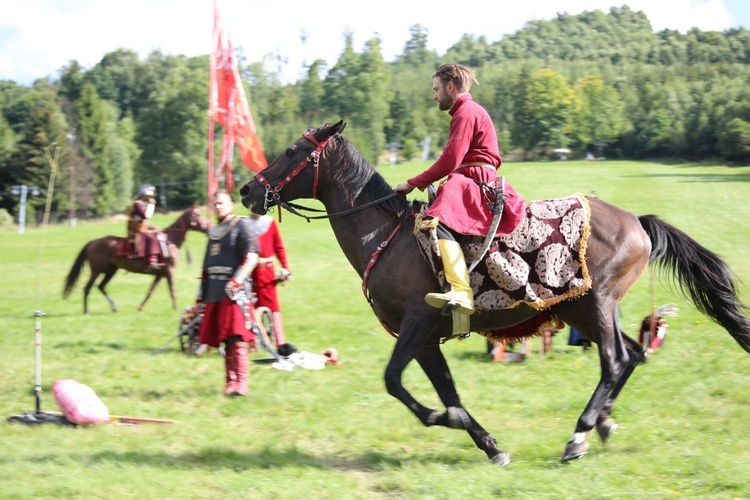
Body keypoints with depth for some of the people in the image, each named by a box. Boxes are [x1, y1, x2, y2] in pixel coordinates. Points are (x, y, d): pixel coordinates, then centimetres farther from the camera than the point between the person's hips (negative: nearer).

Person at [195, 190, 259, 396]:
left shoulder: (241, 226, 0)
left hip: (233, 290, -7)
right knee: (224, 340, 6)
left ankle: (241, 383, -16)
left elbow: (251, 257, -9)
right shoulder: (213, 232, 22)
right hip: (214, 292, 7)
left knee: (236, 338, -14)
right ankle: (230, 382, 10)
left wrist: (236, 281, -21)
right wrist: (200, 298, 22)